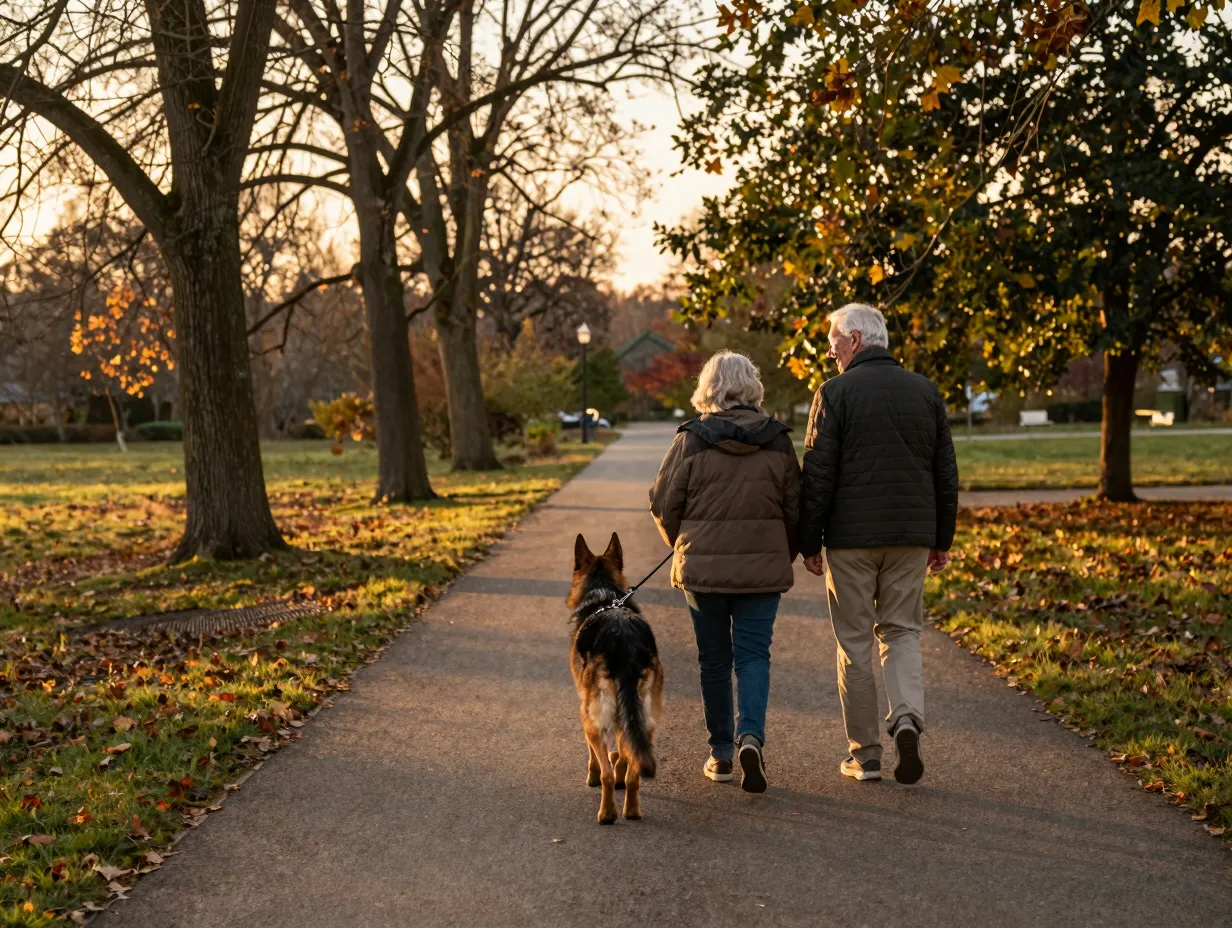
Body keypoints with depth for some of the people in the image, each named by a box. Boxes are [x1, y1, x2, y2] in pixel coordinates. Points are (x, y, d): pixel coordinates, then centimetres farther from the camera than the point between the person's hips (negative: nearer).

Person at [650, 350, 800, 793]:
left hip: (703, 567, -1)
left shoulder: (691, 440, -7)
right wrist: (784, 556, 17)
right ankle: (751, 736, -17)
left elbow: (664, 502, -2)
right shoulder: (777, 440, -1)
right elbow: (795, 505, 3)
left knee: (715, 660, 11)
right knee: (753, 654, 5)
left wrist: (682, 547, 16)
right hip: (763, 568, 1)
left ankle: (721, 753, 16)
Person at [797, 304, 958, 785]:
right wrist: (942, 539, 18)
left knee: (855, 641, 5)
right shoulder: (926, 392, 8)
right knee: (901, 631, 13)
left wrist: (809, 543, -1)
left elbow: (817, 476, -8)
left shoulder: (835, 393, -7)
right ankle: (907, 716, -11)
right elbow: (946, 473, 11)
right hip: (911, 537, 4)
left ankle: (864, 753, 9)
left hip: (851, 537, -3)